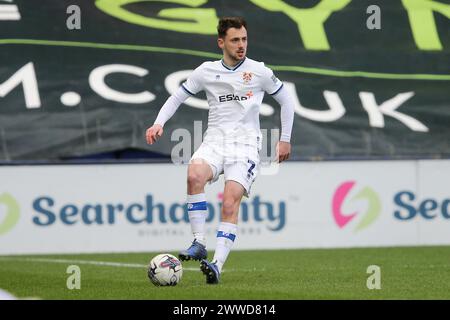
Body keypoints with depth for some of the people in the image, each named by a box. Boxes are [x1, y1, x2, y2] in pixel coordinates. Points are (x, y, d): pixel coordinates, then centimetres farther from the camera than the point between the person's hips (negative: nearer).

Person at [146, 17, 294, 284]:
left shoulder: (259, 72, 4)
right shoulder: (207, 72, 9)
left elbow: (286, 101, 15)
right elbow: (177, 98, 16)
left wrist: (285, 139, 13)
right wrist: (159, 123, -1)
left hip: (246, 144, -2)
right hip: (215, 140, 2)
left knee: (231, 201, -22)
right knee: (195, 174, -32)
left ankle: (218, 265, -28)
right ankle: (199, 244, -25)